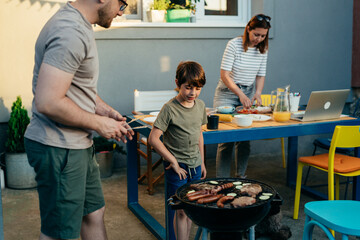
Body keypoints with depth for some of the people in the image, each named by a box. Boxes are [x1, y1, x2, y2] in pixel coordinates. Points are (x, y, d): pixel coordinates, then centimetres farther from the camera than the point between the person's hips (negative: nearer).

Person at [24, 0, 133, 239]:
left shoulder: (80, 26, 11)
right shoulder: (71, 33, -23)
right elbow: (48, 102, -29)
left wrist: (105, 110, 9)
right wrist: (99, 123, -17)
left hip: (78, 145, 10)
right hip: (58, 148, -10)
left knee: (94, 213, 21)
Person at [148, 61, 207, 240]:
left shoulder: (200, 106, 4)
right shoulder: (170, 108, -15)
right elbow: (153, 139, -17)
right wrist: (173, 162, -14)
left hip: (195, 166, 6)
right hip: (177, 167, -6)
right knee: (180, 211, -1)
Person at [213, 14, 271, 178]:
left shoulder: (263, 49, 2)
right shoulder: (234, 45, -14)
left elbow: (261, 75, 9)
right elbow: (224, 75, -17)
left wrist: (257, 93, -9)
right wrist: (240, 94, -25)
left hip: (248, 93, 5)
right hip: (227, 93, -5)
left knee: (245, 138, 4)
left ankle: (241, 176, 18)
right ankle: (222, 181, -1)